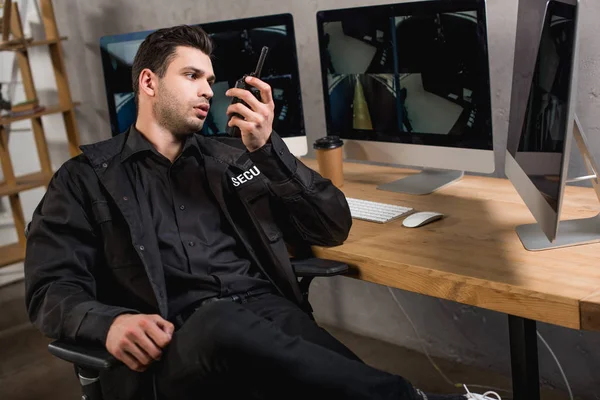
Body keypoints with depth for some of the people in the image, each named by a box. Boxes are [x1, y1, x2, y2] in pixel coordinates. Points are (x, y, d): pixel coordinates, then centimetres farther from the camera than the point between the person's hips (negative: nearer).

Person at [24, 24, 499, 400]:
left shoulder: (232, 156, 19)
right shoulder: (87, 177, 14)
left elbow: (334, 227, 13)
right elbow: (51, 287, 5)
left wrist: (267, 148, 0)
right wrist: (108, 321, -18)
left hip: (269, 313, 2)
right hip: (180, 342, -1)